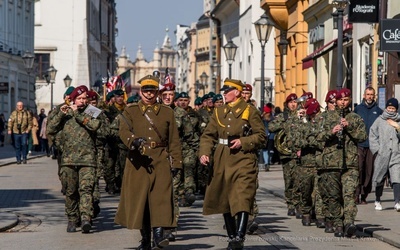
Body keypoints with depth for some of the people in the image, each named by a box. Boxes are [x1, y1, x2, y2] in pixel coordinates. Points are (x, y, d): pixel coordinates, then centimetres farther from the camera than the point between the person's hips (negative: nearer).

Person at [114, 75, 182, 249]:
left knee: (161, 196, -13)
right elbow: (124, 131, -8)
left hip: (161, 161, 0)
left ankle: (159, 234, -20)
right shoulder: (130, 111, 10)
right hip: (138, 161, 0)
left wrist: (176, 162, 4)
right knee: (139, 199, 1)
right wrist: (134, 140, -30)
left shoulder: (167, 112, 14)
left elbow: (174, 140, 12)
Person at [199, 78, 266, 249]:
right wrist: (204, 152, -5)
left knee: (243, 199, -16)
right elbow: (208, 135, 11)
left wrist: (243, 142, -15)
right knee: (224, 199, 10)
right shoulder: (219, 112, 13)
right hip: (222, 161, 6)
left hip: (243, 160, -5)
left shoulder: (250, 111, -1)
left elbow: (261, 136, -2)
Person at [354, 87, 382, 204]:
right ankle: (356, 195, -11)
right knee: (358, 169, -11)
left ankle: (364, 196, 9)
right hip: (359, 145, -2)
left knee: (369, 171, 2)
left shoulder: (378, 111, 10)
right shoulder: (358, 109, 7)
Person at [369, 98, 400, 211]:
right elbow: (372, 135, 6)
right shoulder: (380, 120, 6)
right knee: (379, 179, 9)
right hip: (381, 155, 0)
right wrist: (376, 149, -3)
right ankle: (377, 201, 27)